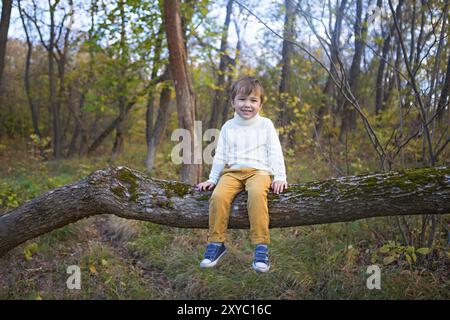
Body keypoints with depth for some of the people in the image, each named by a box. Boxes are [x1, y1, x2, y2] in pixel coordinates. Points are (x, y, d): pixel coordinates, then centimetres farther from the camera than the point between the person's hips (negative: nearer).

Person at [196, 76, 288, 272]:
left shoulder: (265, 124, 8)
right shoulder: (228, 127, 13)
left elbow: (275, 153, 6)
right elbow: (220, 156, 18)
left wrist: (280, 177, -4)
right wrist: (212, 179, 13)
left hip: (258, 170, -2)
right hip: (232, 172, 3)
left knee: (257, 194, -37)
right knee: (218, 195, -28)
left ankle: (261, 245, -31)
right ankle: (216, 243, -14)